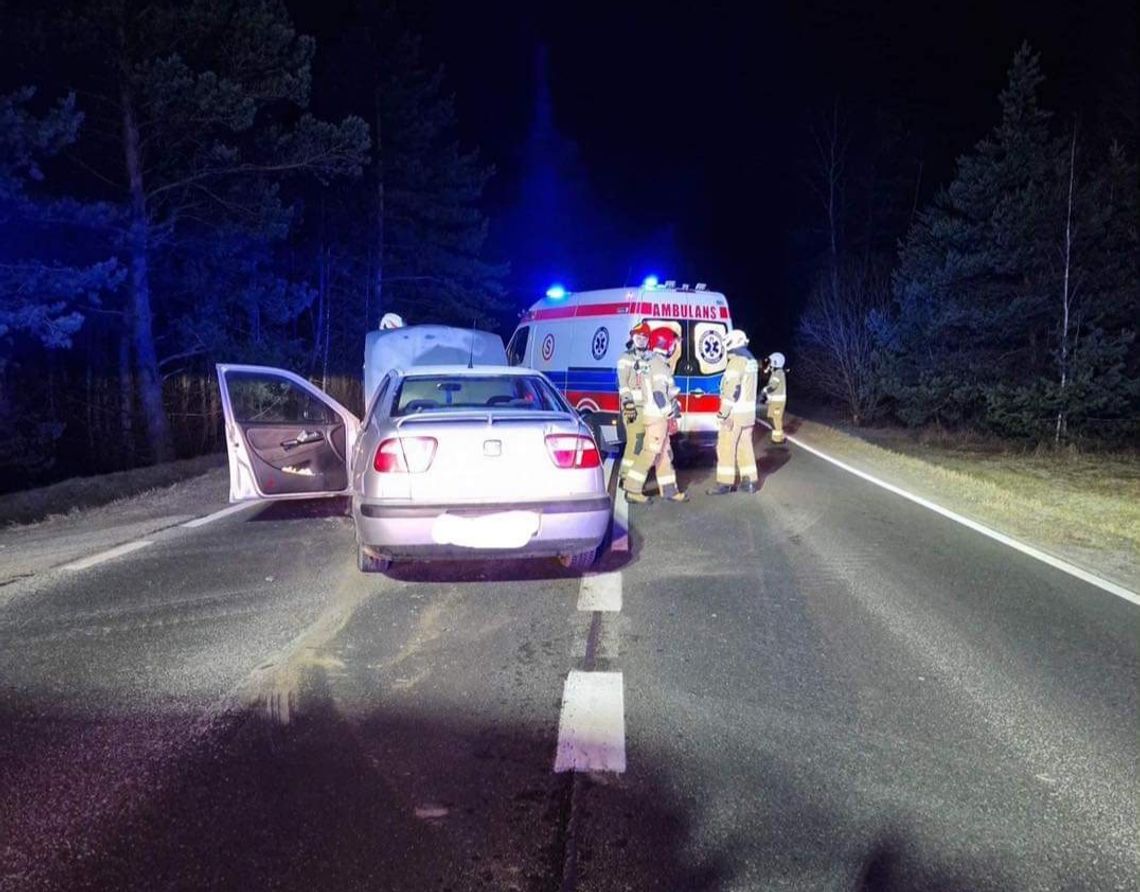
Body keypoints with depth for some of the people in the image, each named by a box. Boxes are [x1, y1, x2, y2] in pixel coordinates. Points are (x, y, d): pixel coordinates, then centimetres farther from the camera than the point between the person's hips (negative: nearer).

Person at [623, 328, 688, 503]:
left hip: (658, 415, 11)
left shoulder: (651, 363, 16)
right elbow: (659, 393, -22)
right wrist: (670, 410, -14)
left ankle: (668, 489, 17)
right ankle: (633, 490, -8)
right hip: (657, 416, -11)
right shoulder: (659, 365, -16)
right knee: (650, 452, -9)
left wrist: (673, 403, 12)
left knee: (664, 453, 13)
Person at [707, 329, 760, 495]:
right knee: (745, 447, 12)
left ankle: (725, 483, 0)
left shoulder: (736, 361, -17)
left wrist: (723, 413, -20)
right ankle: (750, 481, 14)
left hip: (735, 413, -9)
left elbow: (731, 390, -22)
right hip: (748, 412, 9)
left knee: (726, 448, -2)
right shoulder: (752, 361, 13)